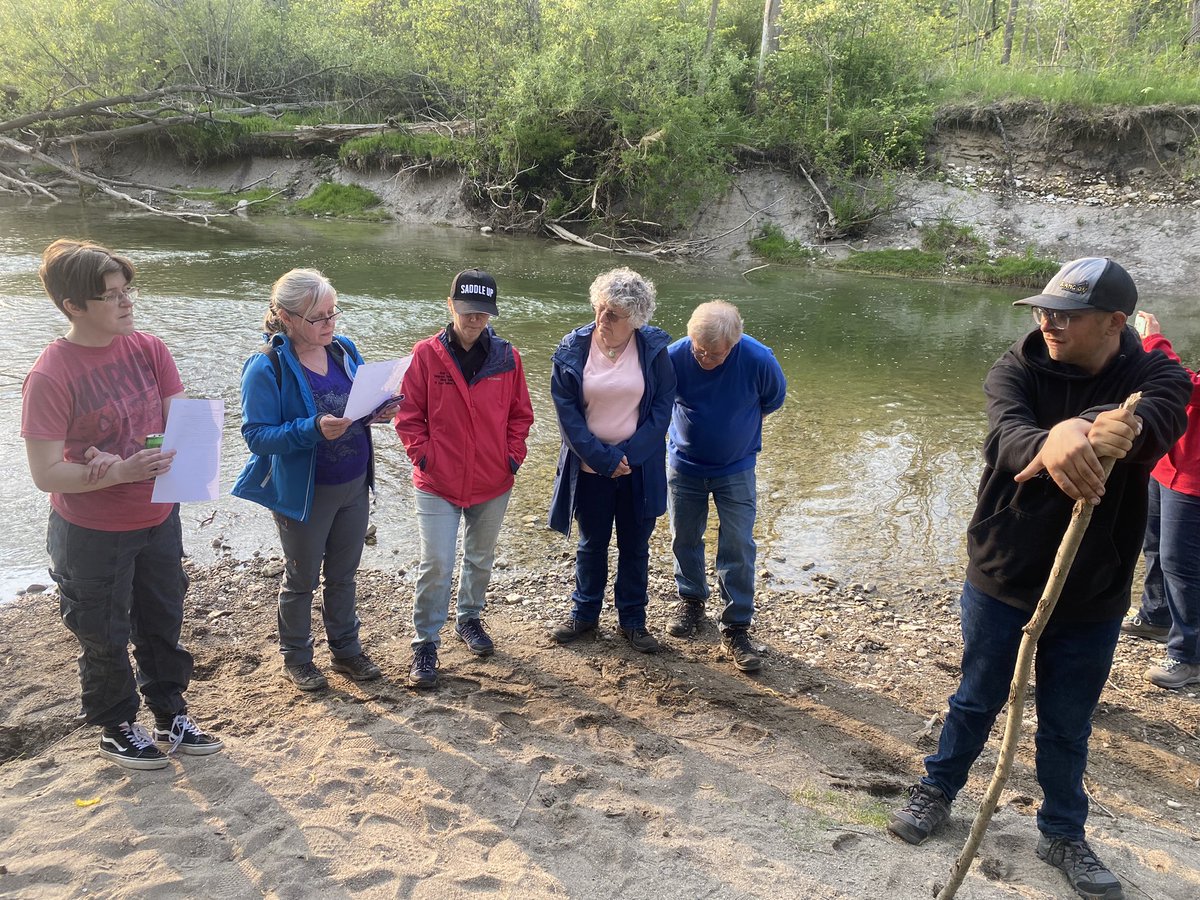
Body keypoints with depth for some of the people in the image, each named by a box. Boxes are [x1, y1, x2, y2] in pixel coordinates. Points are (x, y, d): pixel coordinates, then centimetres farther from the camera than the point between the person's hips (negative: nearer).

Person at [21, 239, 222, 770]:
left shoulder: (149, 350, -6)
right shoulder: (50, 377, -21)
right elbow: (45, 473, -21)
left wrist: (122, 460, -24)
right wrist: (122, 472, -34)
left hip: (159, 520, 5)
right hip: (93, 536, -5)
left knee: (162, 624, 20)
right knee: (105, 638, 15)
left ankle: (171, 716, 40)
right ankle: (116, 730, 37)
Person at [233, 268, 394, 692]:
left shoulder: (344, 348, -1)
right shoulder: (267, 366, -19)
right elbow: (257, 435, -20)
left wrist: (378, 412, -13)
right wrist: (314, 429, -34)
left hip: (354, 484, 5)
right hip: (304, 493, -5)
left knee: (343, 573, 21)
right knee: (301, 578, 14)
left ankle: (346, 649, 39)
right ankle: (296, 660, 35)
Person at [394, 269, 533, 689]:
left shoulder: (507, 357, -2)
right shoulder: (426, 354, -8)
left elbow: (520, 413, 7)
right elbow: (409, 414, -3)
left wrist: (513, 454, -2)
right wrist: (422, 454, -10)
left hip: (493, 483, 3)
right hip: (438, 483, -3)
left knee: (481, 559, 19)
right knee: (436, 564, -5)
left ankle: (469, 619, 41)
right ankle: (425, 643, 11)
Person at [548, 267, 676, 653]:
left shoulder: (654, 349, -8)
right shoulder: (573, 349, -8)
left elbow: (663, 407, -7)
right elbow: (566, 411, -9)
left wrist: (629, 454, -15)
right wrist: (603, 458, -15)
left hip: (639, 468, 0)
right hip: (590, 468, 0)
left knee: (635, 547, 12)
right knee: (592, 544, 16)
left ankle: (632, 619, 29)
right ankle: (584, 614, 34)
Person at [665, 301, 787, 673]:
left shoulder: (759, 360, -24)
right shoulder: (674, 356, -23)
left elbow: (773, 399, 0)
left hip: (736, 468, -1)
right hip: (684, 464, 1)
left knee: (738, 548, -2)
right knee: (685, 538, 15)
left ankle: (736, 628, 9)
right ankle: (691, 601, 39)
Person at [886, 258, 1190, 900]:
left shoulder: (1154, 378, -11)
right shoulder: (1018, 370, -13)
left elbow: (1161, 419, -35)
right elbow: (1006, 432, -34)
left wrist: (1128, 428, -61)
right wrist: (1049, 443, -59)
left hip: (1093, 598, 0)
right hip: (1001, 581, 0)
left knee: (1068, 726, 17)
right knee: (976, 701, 18)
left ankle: (1064, 835, 39)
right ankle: (936, 790, 42)